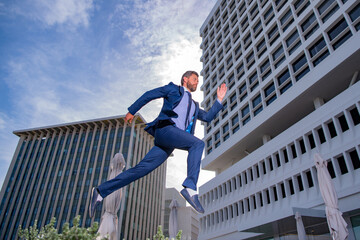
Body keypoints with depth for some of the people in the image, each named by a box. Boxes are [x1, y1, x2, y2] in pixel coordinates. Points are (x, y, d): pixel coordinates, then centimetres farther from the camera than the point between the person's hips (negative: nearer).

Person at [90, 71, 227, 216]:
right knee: (198, 144, -25)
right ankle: (190, 188, -36)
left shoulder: (194, 106, 37)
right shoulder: (173, 89, 18)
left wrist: (219, 99, 22)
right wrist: (132, 111, 8)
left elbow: (207, 117, 28)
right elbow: (149, 95, 15)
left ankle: (101, 191, -1)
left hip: (169, 144, 6)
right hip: (165, 129, -6)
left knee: (143, 168, -4)